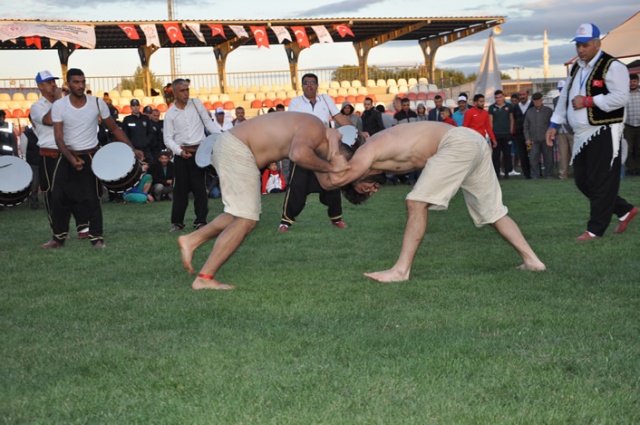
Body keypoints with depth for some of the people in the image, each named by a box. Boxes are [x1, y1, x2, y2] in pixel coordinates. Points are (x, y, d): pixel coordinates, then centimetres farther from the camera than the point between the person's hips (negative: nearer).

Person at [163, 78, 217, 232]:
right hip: (181, 154, 0)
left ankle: (200, 220, 4)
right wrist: (180, 151, -16)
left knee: (199, 187, -1)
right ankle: (177, 222, 12)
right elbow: (168, 139, 0)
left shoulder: (196, 103, 7)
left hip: (199, 151, 0)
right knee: (180, 188, 2)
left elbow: (208, 122, 10)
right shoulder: (170, 114, 2)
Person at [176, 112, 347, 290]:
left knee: (242, 215, 17)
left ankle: (191, 240, 16)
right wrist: (331, 167, -19)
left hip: (231, 145, 10)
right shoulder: (315, 127, -15)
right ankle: (205, 278, -6)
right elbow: (298, 154, -32)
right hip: (236, 150, -10)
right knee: (246, 220, -7)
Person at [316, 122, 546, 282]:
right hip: (475, 142, 10)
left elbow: (335, 180, -18)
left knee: (417, 202, -10)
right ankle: (531, 260, 20)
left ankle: (402, 270, -8)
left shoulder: (367, 153, -9)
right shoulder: (380, 153, 17)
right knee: (493, 210, 17)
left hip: (458, 143, -10)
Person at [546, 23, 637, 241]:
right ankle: (625, 210, 23)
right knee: (582, 181, 10)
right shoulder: (576, 68, 15)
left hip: (604, 134, -9)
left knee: (601, 182, -5)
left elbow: (620, 98, -21)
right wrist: (554, 124, 18)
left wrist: (587, 101, -19)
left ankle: (595, 229, 3)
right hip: (581, 135, 9)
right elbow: (565, 98, 22)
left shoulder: (612, 67, -11)